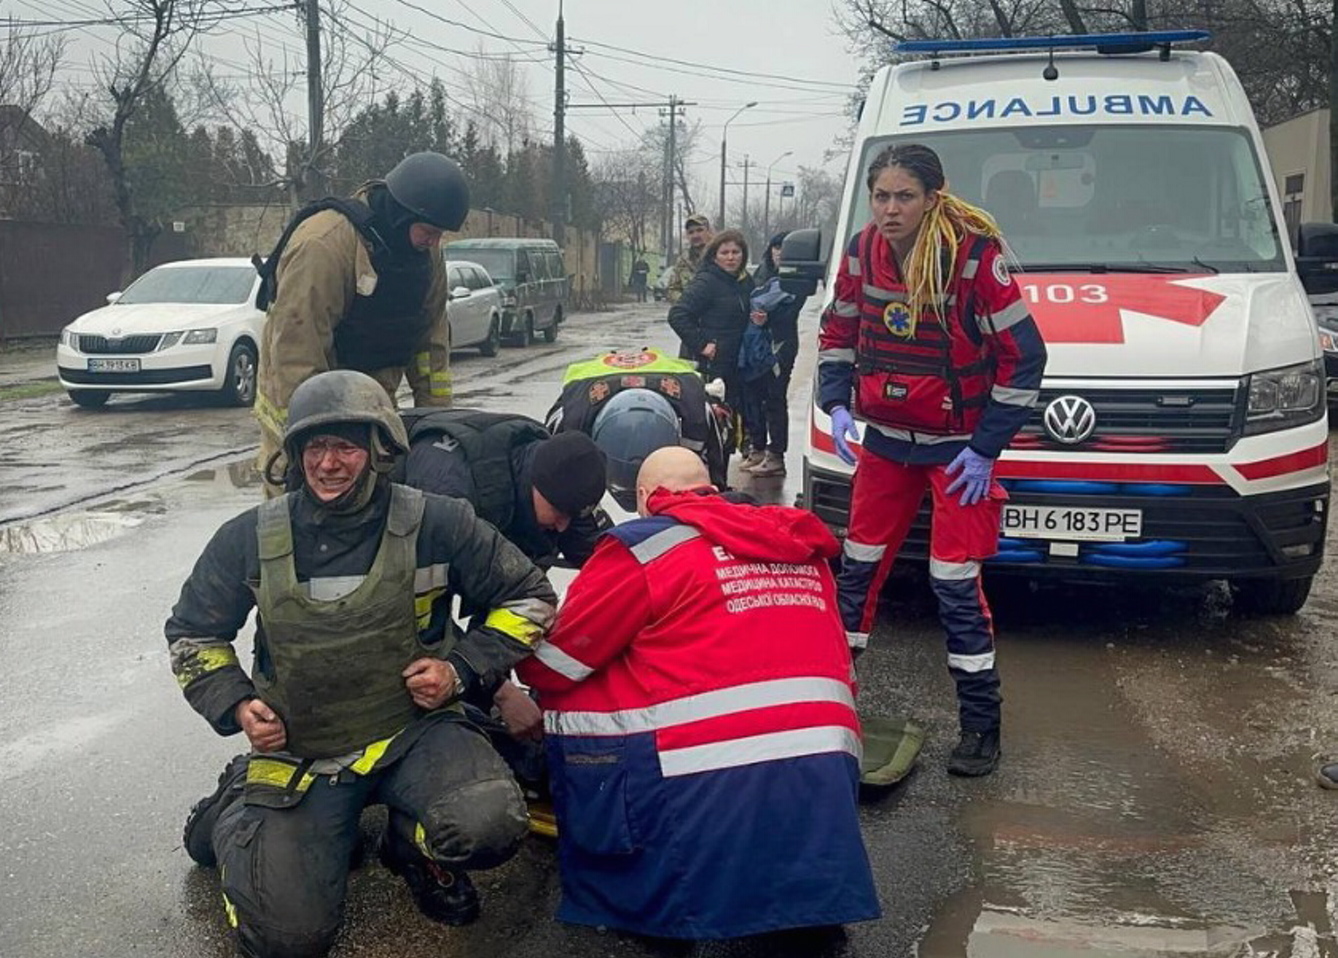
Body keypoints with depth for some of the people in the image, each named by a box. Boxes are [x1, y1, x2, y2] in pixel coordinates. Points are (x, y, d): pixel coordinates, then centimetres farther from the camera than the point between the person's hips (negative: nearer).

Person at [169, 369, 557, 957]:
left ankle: (413, 845, 8)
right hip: (297, 750, 1)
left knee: (490, 827, -31)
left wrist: (462, 670, -10)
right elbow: (191, 634, 13)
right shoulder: (250, 539, -3)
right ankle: (233, 814, 21)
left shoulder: (436, 526, -8)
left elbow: (528, 598, 3)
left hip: (414, 731, 0)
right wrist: (236, 706, -4)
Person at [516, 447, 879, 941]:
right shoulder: (802, 547, 19)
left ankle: (605, 894, 13)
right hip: (826, 769, 6)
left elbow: (554, 665, 8)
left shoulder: (644, 547, 2)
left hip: (708, 783, -5)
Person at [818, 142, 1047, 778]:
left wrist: (986, 448, -13)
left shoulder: (975, 254, -20)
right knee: (859, 566, 12)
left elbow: (1023, 356, -14)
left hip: (958, 448, -5)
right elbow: (837, 332, 11)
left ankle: (980, 726, 8)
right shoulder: (862, 251, -5)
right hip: (884, 441, 5)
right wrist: (836, 405, -3)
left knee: (955, 584, -4)